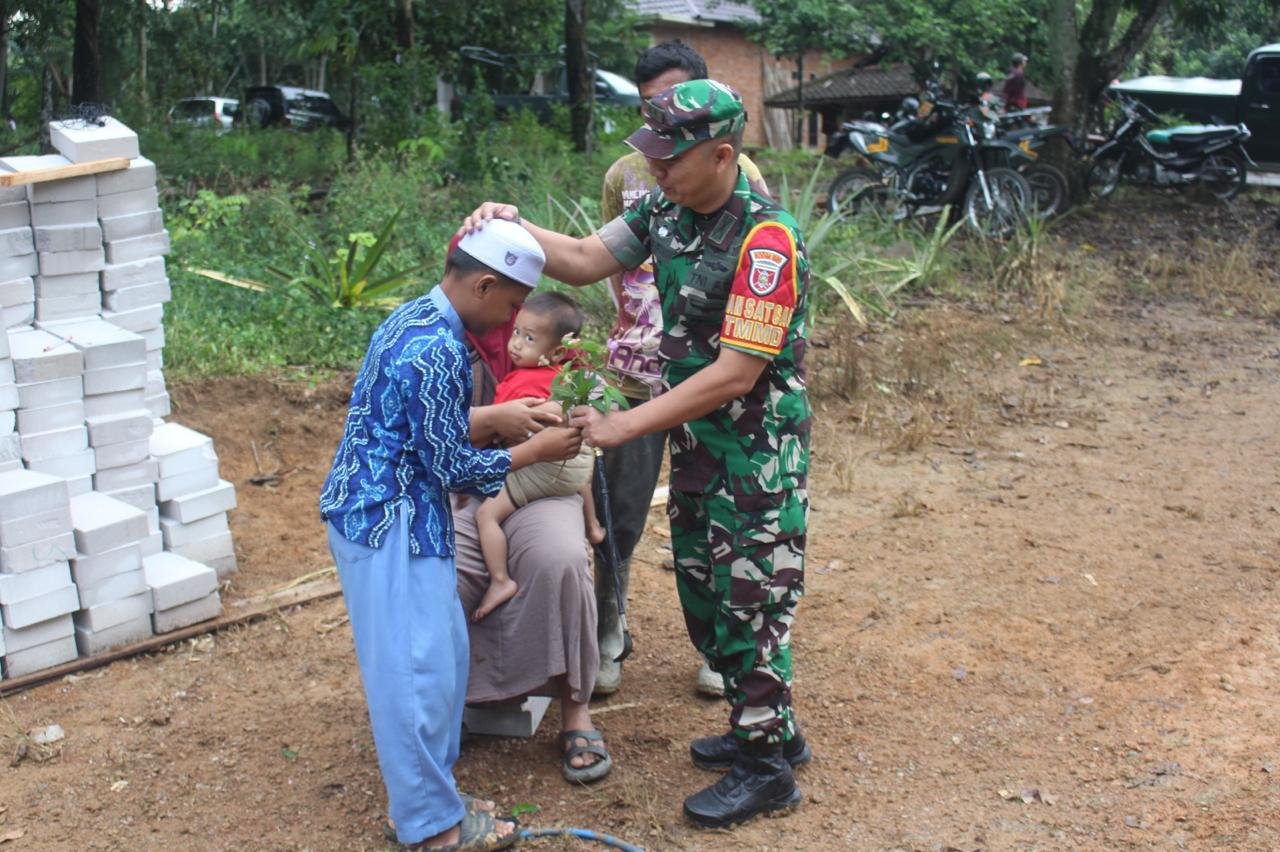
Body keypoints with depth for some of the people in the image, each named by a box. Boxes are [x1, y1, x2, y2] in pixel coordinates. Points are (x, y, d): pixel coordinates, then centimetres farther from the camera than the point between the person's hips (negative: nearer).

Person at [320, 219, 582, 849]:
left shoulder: (418, 319, 9)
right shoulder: (436, 350, -23)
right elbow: (450, 466, -18)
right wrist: (534, 452, -6)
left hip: (389, 512, 10)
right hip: (389, 523, -10)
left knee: (443, 653, 17)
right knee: (414, 669, 0)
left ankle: (432, 792, 29)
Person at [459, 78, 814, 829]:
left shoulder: (765, 240, -24)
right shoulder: (665, 211, 1)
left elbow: (736, 374, -26)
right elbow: (583, 261, 4)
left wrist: (625, 426, -23)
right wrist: (514, 224, -13)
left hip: (757, 455, -8)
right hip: (696, 443, 9)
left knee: (750, 604, 3)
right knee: (704, 596, 18)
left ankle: (768, 770, 21)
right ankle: (771, 729, 37)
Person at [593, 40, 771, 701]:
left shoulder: (737, 172, -2)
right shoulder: (624, 174, 4)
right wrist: (636, 330, 2)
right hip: (640, 374, 1)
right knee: (621, 515, 5)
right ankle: (605, 639, 23)